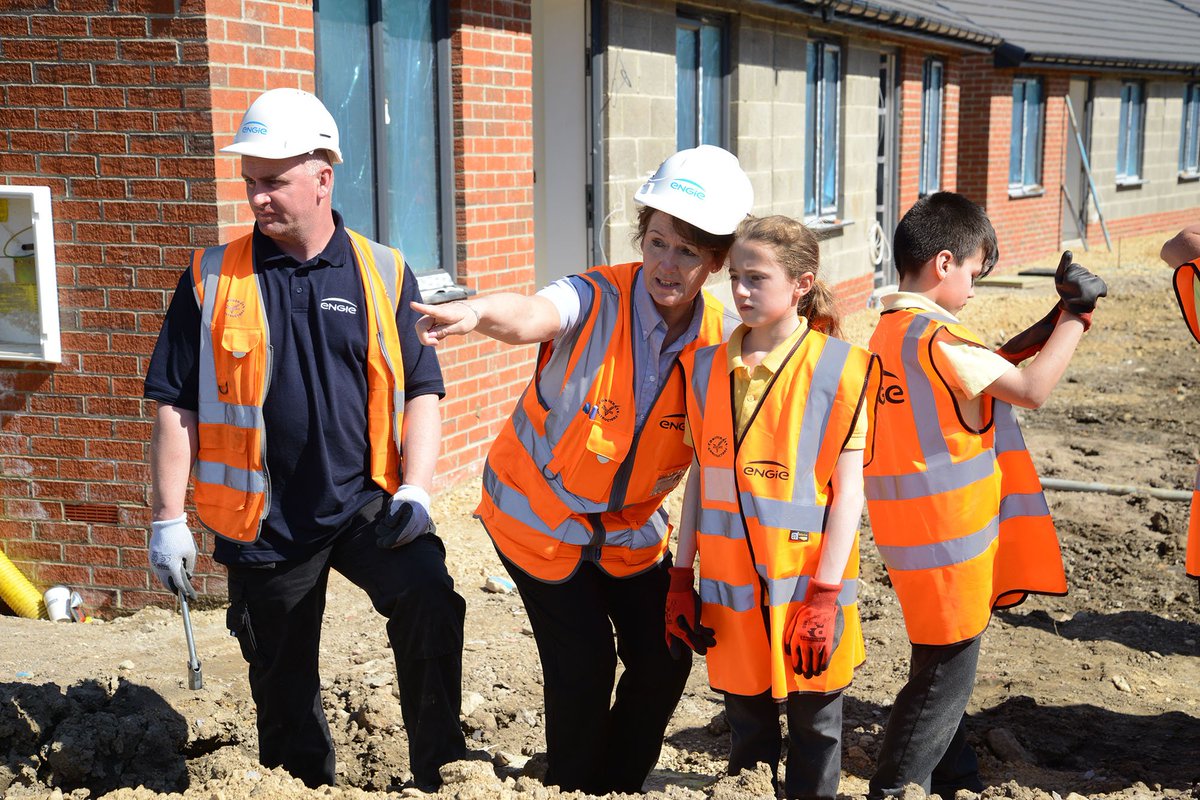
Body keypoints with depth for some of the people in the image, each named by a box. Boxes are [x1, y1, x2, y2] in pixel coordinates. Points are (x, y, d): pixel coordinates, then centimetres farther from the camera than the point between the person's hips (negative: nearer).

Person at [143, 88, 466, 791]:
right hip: (264, 522, 1)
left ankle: (439, 771, -7)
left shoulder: (384, 274, 1)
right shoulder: (212, 280, 0)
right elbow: (176, 404, 3)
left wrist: (415, 488, -9)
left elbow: (421, 389, 4)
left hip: (367, 503, -1)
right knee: (284, 687, 9)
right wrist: (169, 519, -1)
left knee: (432, 604, -24)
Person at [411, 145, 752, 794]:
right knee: (584, 666, -6)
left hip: (632, 525, 4)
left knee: (664, 659, 5)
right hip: (540, 514, -4)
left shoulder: (721, 339, -13)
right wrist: (477, 313, -70)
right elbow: (532, 315, -48)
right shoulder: (598, 301, -25)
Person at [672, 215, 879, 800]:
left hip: (807, 585, -3)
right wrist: (681, 577, 7)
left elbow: (848, 489, -9)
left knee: (814, 724, 10)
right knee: (747, 725, 15)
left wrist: (825, 596, -13)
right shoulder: (707, 367, 3)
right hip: (731, 588, 3)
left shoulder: (838, 369, -9)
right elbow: (700, 477, 8)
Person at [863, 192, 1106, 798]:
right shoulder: (937, 337, -21)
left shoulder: (892, 328, 9)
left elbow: (992, 365, 13)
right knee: (944, 674, 4)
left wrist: (1059, 317, 5)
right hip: (946, 537, -9)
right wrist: (1076, 316, -10)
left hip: (915, 532, 10)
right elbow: (1032, 388, -21)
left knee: (943, 666, 22)